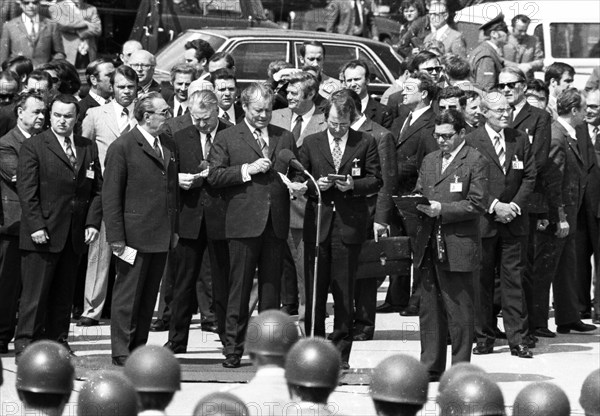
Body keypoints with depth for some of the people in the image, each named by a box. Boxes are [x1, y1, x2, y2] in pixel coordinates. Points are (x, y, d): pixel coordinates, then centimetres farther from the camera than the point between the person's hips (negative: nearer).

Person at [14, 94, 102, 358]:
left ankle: (57, 341, 14)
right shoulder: (32, 147, -2)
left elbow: (98, 190, 13)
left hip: (76, 235, 4)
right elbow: (26, 192, -6)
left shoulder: (89, 149, 12)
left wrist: (93, 222, 1)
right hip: (43, 235, -4)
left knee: (64, 293, 8)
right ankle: (25, 344, 1)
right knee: (35, 292, -3)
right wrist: (36, 226, -13)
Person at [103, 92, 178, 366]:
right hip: (134, 235, -7)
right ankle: (121, 352, 3)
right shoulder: (122, 147, -8)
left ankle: (139, 348, 18)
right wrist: (116, 237, -14)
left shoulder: (169, 147, 14)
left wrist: (174, 230, 13)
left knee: (149, 295, 11)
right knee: (128, 295, -1)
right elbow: (111, 196, -9)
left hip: (162, 237, 7)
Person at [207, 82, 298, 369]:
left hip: (275, 224, 3)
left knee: (271, 288, 6)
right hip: (243, 223, -3)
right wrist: (247, 170, -13)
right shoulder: (227, 138, 4)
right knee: (239, 289, -1)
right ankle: (233, 350, 4)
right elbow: (214, 176, -5)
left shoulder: (285, 138, 15)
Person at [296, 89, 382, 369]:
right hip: (317, 223, 2)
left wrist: (353, 185, -13)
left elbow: (376, 180, 4)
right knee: (314, 290, 3)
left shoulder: (366, 143, 5)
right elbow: (299, 180, 11)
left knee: (344, 293, 1)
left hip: (349, 224, -2)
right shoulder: (311, 143, 10)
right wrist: (314, 185, -9)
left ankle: (341, 353, 7)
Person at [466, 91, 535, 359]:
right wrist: (494, 206, -14)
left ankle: (518, 339, 1)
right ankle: (484, 338, 9)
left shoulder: (520, 139, 9)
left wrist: (515, 205, -6)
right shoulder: (471, 141, -3)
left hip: (514, 221, 2)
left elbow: (529, 177, 8)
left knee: (513, 279, 0)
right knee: (481, 281, 2)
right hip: (482, 220, -2)